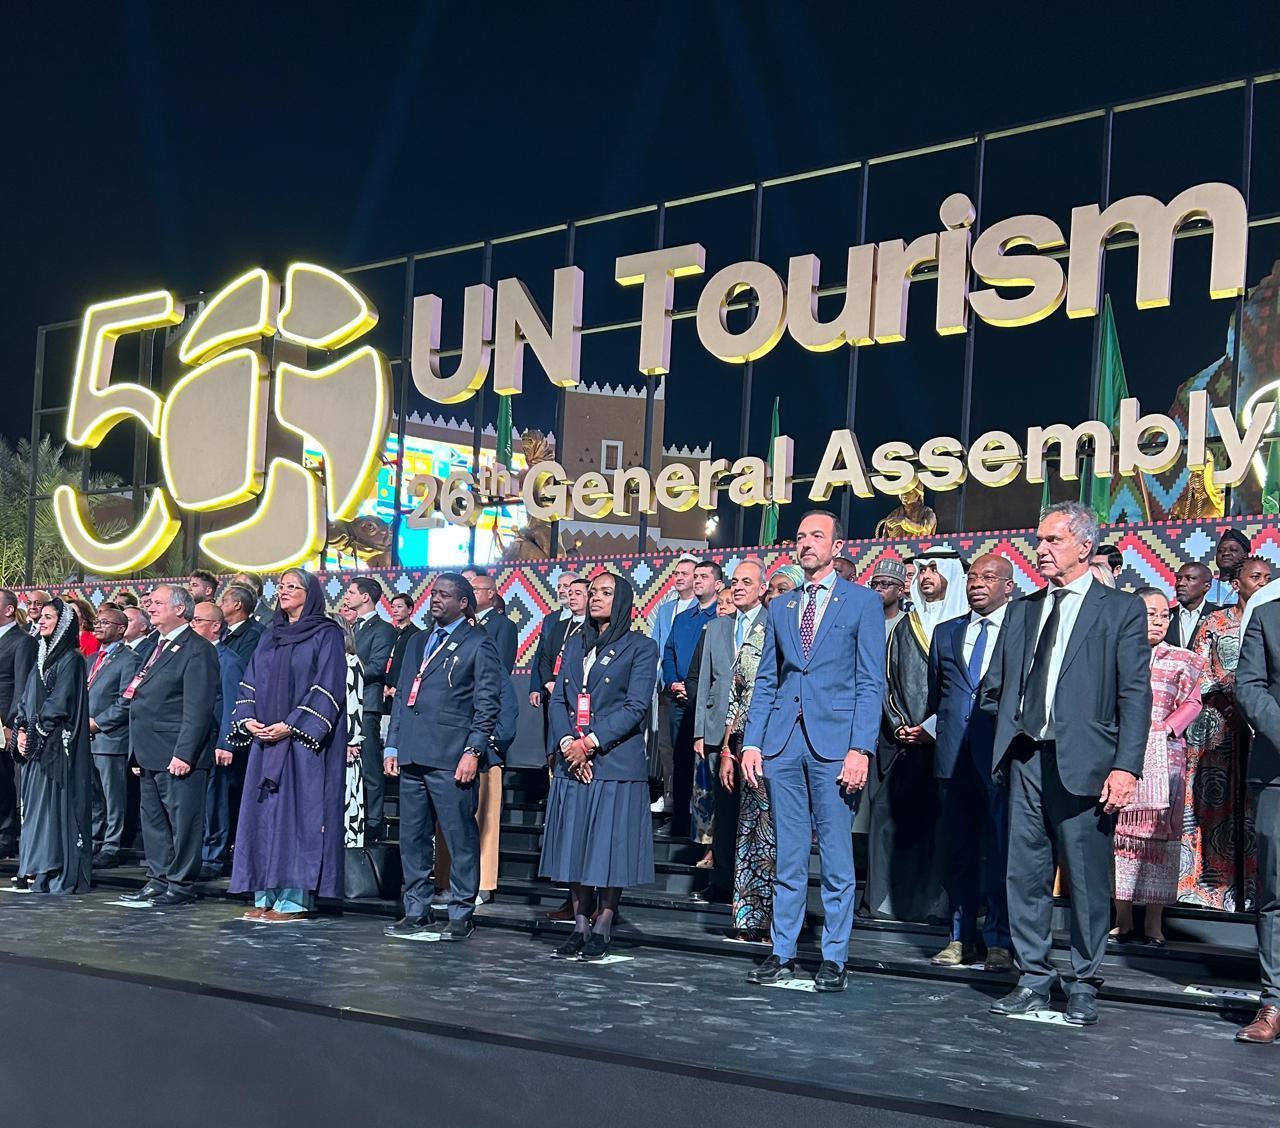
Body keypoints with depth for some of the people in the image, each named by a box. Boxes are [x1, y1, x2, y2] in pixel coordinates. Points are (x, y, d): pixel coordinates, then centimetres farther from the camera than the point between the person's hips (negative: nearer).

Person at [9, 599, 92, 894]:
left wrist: (34, 733, -13)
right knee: (33, 803, 8)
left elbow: (59, 703, -14)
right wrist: (21, 729, 2)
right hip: (35, 743, 8)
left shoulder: (71, 659, -8)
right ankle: (34, 869, 13)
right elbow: (27, 698, 16)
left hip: (56, 743, -8)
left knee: (55, 802, -7)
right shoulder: (42, 655, 16)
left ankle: (58, 874, -5)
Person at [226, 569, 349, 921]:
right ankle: (266, 896, 9)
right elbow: (251, 682, 16)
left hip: (303, 740, -6)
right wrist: (247, 719, -3)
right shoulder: (270, 636, 17)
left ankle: (294, 899, -5)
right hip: (264, 737, 7)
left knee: (296, 811, -8)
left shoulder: (326, 634, -3)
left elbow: (327, 688, -11)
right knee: (263, 813, 4)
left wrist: (291, 725, -17)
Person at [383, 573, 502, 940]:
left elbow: (488, 703, -5)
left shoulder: (478, 643, 0)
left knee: (460, 838, -3)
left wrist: (473, 751, -13)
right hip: (412, 756, 7)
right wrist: (392, 745, 15)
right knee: (412, 837, 10)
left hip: (451, 758, -7)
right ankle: (416, 911, 19)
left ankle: (461, 914, 5)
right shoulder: (418, 642, 20)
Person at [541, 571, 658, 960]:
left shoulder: (641, 647, 0)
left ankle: (602, 931, 5)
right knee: (575, 845, 5)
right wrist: (567, 743, -7)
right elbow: (558, 700, 10)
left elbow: (635, 707, -9)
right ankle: (580, 928, 12)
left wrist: (590, 743, -15)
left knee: (609, 847, -2)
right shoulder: (575, 645, 17)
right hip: (572, 762, 5)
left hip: (616, 763, -5)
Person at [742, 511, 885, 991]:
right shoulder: (780, 608, 16)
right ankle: (782, 952, 15)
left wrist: (860, 749, -12)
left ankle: (834, 959, 7)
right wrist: (752, 741, 5)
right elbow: (765, 681, 15)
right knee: (787, 858, 8)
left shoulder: (863, 603, 2)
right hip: (783, 743, 4)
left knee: (837, 860, 0)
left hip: (834, 743, -4)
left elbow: (871, 682, -3)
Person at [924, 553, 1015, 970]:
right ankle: (961, 937, 17)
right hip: (955, 755, 4)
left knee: (1002, 850, -2)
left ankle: (999, 941, 5)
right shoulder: (946, 633, 18)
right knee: (959, 850, 9)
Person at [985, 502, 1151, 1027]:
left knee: (1088, 879, 1)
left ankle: (1084, 987, 12)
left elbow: (1135, 694, -5)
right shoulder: (1022, 609, 16)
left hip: (1084, 762, -5)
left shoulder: (1121, 609, 1)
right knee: (1026, 873, 7)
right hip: (1026, 758, 5)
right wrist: (1005, 738, 2)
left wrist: (1126, 766, -12)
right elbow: (997, 686, 17)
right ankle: (1034, 979, 16)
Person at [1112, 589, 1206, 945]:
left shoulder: (1181, 660, 9)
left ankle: (1154, 921, 1)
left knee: (1159, 832, -3)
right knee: (1119, 832, 0)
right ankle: (1122, 918, 6)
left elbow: (1191, 703, 4)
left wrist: (1166, 729, -11)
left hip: (1162, 758, 0)